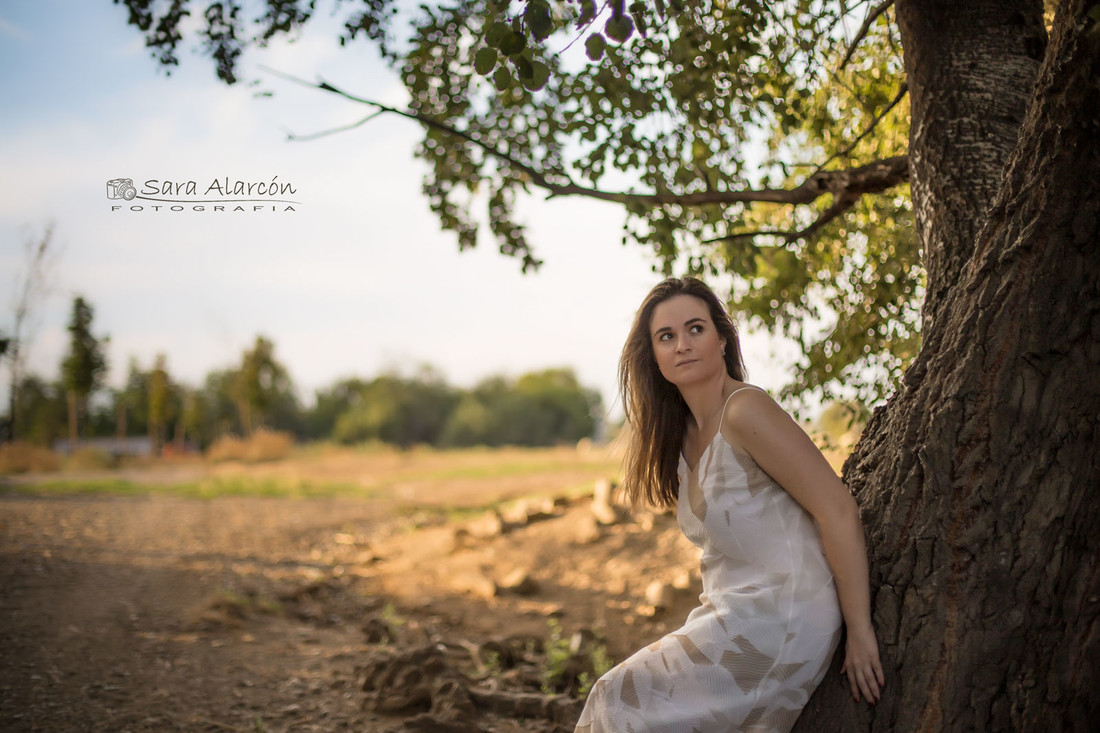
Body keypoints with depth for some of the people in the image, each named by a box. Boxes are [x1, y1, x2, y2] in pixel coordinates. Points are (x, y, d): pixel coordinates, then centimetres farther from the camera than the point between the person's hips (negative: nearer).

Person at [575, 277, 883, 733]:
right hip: (734, 617, 8)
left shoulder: (744, 411, -18)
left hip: (778, 626, -8)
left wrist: (860, 632, -17)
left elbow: (838, 509, -20)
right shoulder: (683, 434, 9)